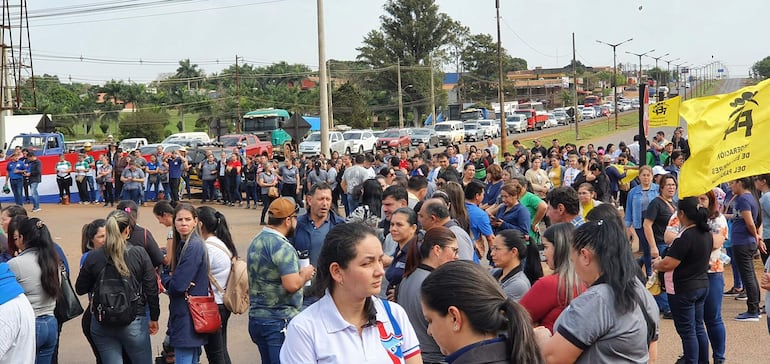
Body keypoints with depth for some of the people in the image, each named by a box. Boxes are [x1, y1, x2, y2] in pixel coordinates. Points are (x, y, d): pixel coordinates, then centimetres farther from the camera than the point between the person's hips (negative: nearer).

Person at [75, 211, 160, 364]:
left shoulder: (93, 257, -4)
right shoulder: (140, 255, -8)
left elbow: (80, 289, 5)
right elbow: (151, 290, -4)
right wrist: (154, 318, 9)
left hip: (101, 326, 2)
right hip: (133, 324, -2)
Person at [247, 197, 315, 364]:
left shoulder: (256, 241, 11)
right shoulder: (282, 247, -18)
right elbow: (292, 284, -26)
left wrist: (299, 273, 18)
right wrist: (304, 274, -7)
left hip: (256, 317, 9)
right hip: (279, 320, -9)